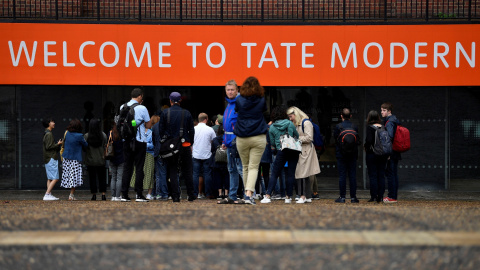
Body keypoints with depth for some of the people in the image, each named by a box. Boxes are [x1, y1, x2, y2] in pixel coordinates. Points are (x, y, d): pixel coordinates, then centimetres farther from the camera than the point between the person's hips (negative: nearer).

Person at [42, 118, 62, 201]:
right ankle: (47, 195, -15)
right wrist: (58, 144, -10)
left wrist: (58, 144, 13)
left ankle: (49, 195, 8)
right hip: (51, 159, -10)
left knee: (50, 178, 9)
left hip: (49, 159, 10)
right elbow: (48, 147, -19)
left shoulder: (47, 134, 17)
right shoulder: (49, 134, -14)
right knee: (55, 178, -11)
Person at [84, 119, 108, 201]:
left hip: (90, 161, -1)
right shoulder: (103, 135, -7)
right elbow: (105, 147, -1)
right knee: (102, 177, 10)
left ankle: (94, 195, 8)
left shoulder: (87, 136, -11)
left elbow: (84, 148, -6)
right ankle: (103, 194, 4)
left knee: (92, 178, 8)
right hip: (101, 160, 1)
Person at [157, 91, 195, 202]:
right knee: (187, 171, 9)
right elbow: (191, 130, 4)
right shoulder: (186, 113, 0)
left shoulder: (165, 113, -2)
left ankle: (176, 196, -3)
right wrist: (191, 143, 13)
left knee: (173, 171, 3)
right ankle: (190, 195, 12)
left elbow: (161, 130, 0)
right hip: (185, 144, 1)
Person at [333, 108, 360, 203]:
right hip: (352, 155, 2)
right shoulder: (354, 127, -1)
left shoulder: (338, 127, -8)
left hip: (341, 154, -2)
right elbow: (358, 140, 2)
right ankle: (353, 197, 4)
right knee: (352, 176, 4)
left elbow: (335, 139, -2)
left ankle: (342, 197, 0)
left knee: (342, 176, 1)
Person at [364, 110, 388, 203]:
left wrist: (365, 147, -2)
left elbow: (369, 140, -21)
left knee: (373, 175, -1)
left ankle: (374, 197, -2)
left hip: (372, 153, -5)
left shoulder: (370, 127, -11)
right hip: (383, 154, 5)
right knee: (381, 175, 8)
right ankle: (380, 197, 8)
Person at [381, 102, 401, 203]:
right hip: (396, 153, 10)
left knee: (390, 174, -7)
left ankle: (392, 197, -7)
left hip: (391, 153, -10)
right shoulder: (395, 121, 16)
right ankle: (394, 195, 17)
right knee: (394, 174, 12)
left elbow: (390, 137, -23)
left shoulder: (389, 122, -13)